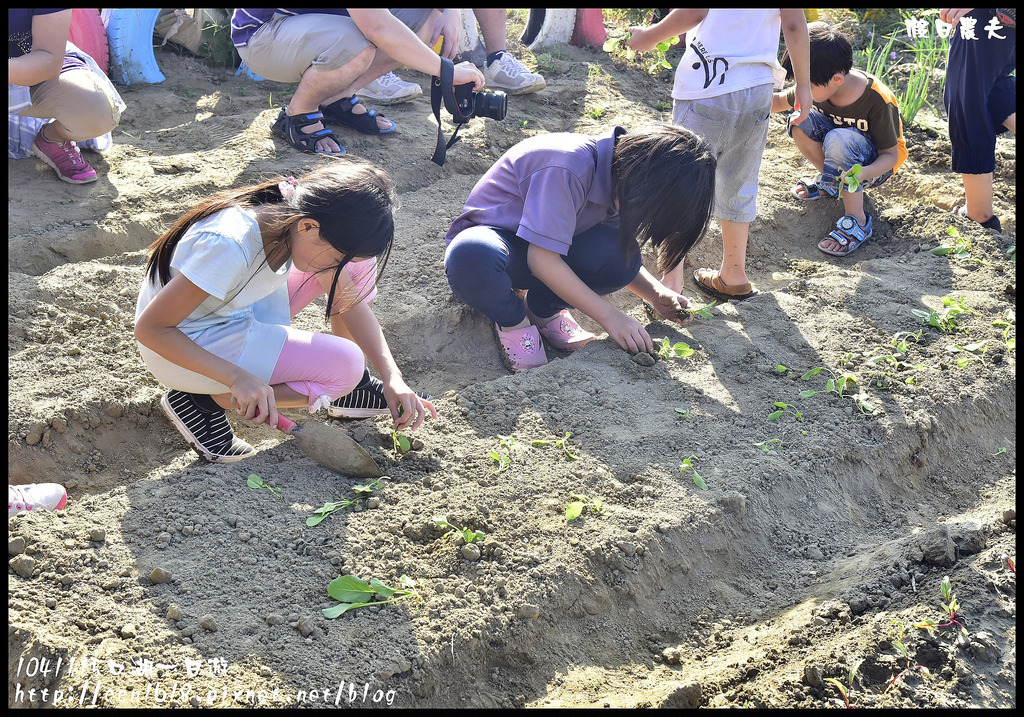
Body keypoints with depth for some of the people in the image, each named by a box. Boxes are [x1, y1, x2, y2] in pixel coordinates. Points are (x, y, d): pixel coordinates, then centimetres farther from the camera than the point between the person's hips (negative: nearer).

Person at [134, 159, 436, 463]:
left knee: (357, 258, -5)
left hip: (238, 311, 7)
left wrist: (392, 376, -13)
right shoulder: (230, 245, -36)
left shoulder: (304, 217, -14)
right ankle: (205, 402, -10)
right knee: (345, 366, -21)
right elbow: (150, 328, -28)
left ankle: (353, 387, 7)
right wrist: (238, 377, -33)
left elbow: (350, 301, -3)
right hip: (184, 346, -7)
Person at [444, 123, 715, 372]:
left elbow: (618, 260, 7)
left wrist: (655, 293, -10)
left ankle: (545, 309, 3)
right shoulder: (569, 168, -33)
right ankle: (512, 318, -11)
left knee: (618, 255, -24)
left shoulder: (622, 176, -7)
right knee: (472, 258, -44)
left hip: (547, 244, 7)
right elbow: (542, 259, -32)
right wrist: (608, 315, -29)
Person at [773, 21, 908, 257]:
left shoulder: (878, 101, -30)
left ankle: (857, 221, -28)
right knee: (800, 122, -20)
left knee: (838, 140, -38)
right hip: (842, 156, 6)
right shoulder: (818, 84, -15)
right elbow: (782, 101, 6)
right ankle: (831, 181, 3)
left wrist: (864, 173, -45)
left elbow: (890, 154, -24)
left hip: (877, 163, -6)